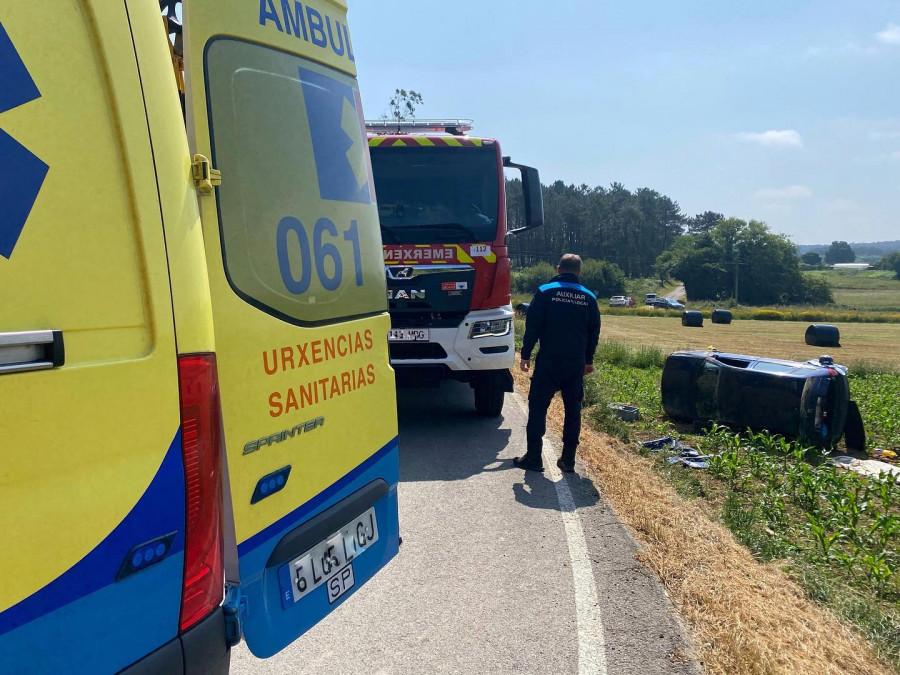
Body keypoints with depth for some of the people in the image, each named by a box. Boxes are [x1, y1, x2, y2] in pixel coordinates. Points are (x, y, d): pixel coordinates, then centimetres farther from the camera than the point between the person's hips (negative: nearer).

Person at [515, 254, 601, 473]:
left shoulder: (545, 292, -4)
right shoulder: (588, 297, 6)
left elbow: (532, 326, -7)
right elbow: (594, 332, 12)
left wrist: (526, 355, 0)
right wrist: (589, 360, 22)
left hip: (548, 361, -3)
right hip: (576, 364, 3)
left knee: (538, 407, 3)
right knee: (573, 410, 11)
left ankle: (534, 457, 2)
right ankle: (568, 459, 13)